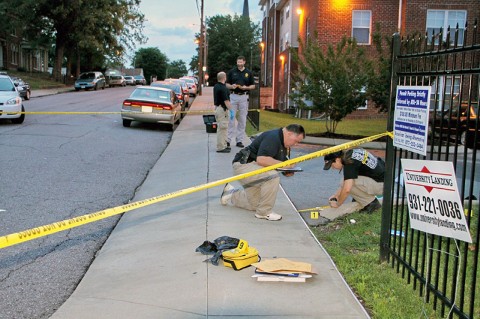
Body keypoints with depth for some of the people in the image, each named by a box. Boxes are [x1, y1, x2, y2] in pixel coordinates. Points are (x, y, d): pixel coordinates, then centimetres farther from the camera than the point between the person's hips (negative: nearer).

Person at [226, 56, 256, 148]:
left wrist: (246, 87, -10)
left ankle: (239, 140, 9)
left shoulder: (248, 73, 7)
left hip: (244, 97, 1)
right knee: (231, 118, -4)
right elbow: (227, 84, 9)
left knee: (242, 119, 3)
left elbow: (253, 86, 9)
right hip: (233, 96, 0)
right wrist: (232, 86, -12)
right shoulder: (232, 71, 7)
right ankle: (229, 139, 0)